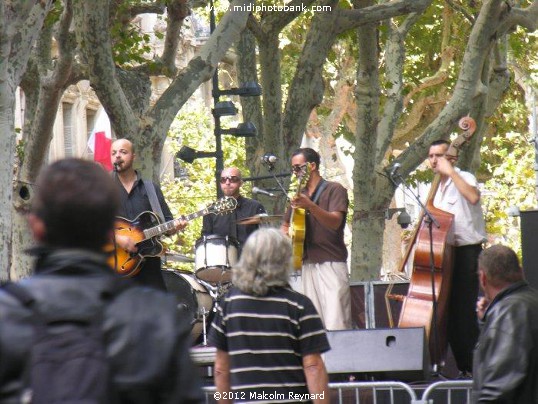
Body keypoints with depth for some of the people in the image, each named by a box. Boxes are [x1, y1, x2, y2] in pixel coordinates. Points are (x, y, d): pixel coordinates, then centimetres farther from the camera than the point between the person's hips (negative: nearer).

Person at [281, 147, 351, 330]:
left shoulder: (334, 190, -2)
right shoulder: (300, 195, 18)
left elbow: (335, 222, -17)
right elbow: (286, 225, 28)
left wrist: (310, 206, -32)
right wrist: (286, 235, 5)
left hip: (331, 264, -7)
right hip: (308, 265, 7)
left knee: (335, 324, -15)